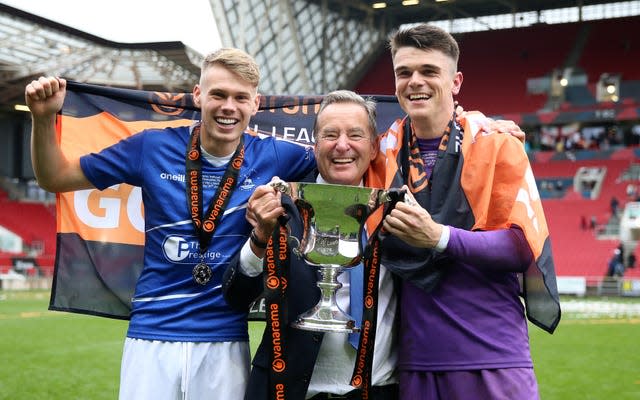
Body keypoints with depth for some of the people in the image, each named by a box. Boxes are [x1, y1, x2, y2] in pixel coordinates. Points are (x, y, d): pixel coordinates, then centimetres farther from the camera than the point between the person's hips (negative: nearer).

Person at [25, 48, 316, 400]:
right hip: (152, 334, 0)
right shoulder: (152, 147, -2)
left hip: (225, 340, 0)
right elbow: (55, 178, 6)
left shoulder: (272, 157, -1)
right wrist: (44, 119, -8)